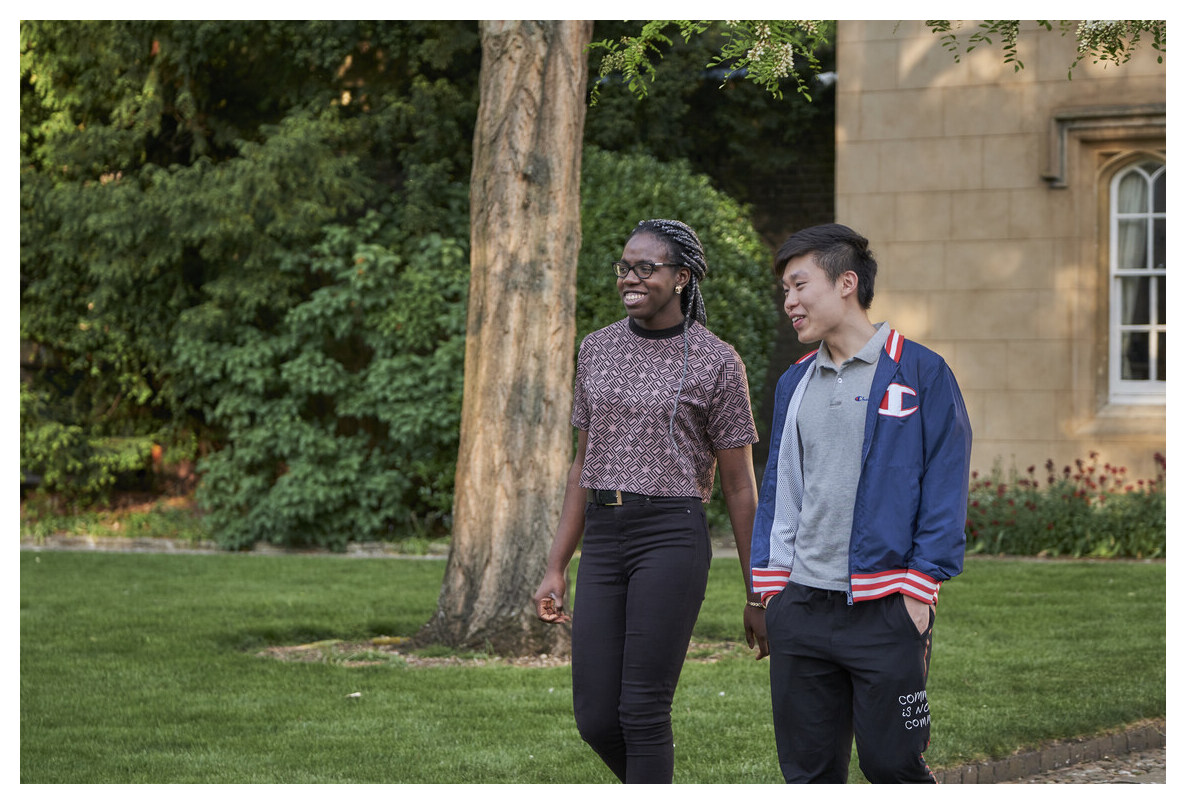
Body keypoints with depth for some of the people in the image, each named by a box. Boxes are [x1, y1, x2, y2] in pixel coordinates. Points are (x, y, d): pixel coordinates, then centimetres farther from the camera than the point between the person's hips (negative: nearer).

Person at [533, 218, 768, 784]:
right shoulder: (597, 350, 12)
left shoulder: (716, 362, -3)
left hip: (672, 540, -5)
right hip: (602, 540, 5)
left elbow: (739, 486, 0)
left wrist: (758, 596, 1)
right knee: (595, 719, 2)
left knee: (643, 712, -8)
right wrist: (556, 568, 13)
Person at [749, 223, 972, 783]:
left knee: (891, 763, -3)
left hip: (884, 610, -5)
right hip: (801, 606, 5)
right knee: (807, 769, 7)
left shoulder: (920, 373, -3)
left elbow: (945, 485, -5)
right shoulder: (796, 383, 14)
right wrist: (769, 582, 8)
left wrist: (921, 587, -11)